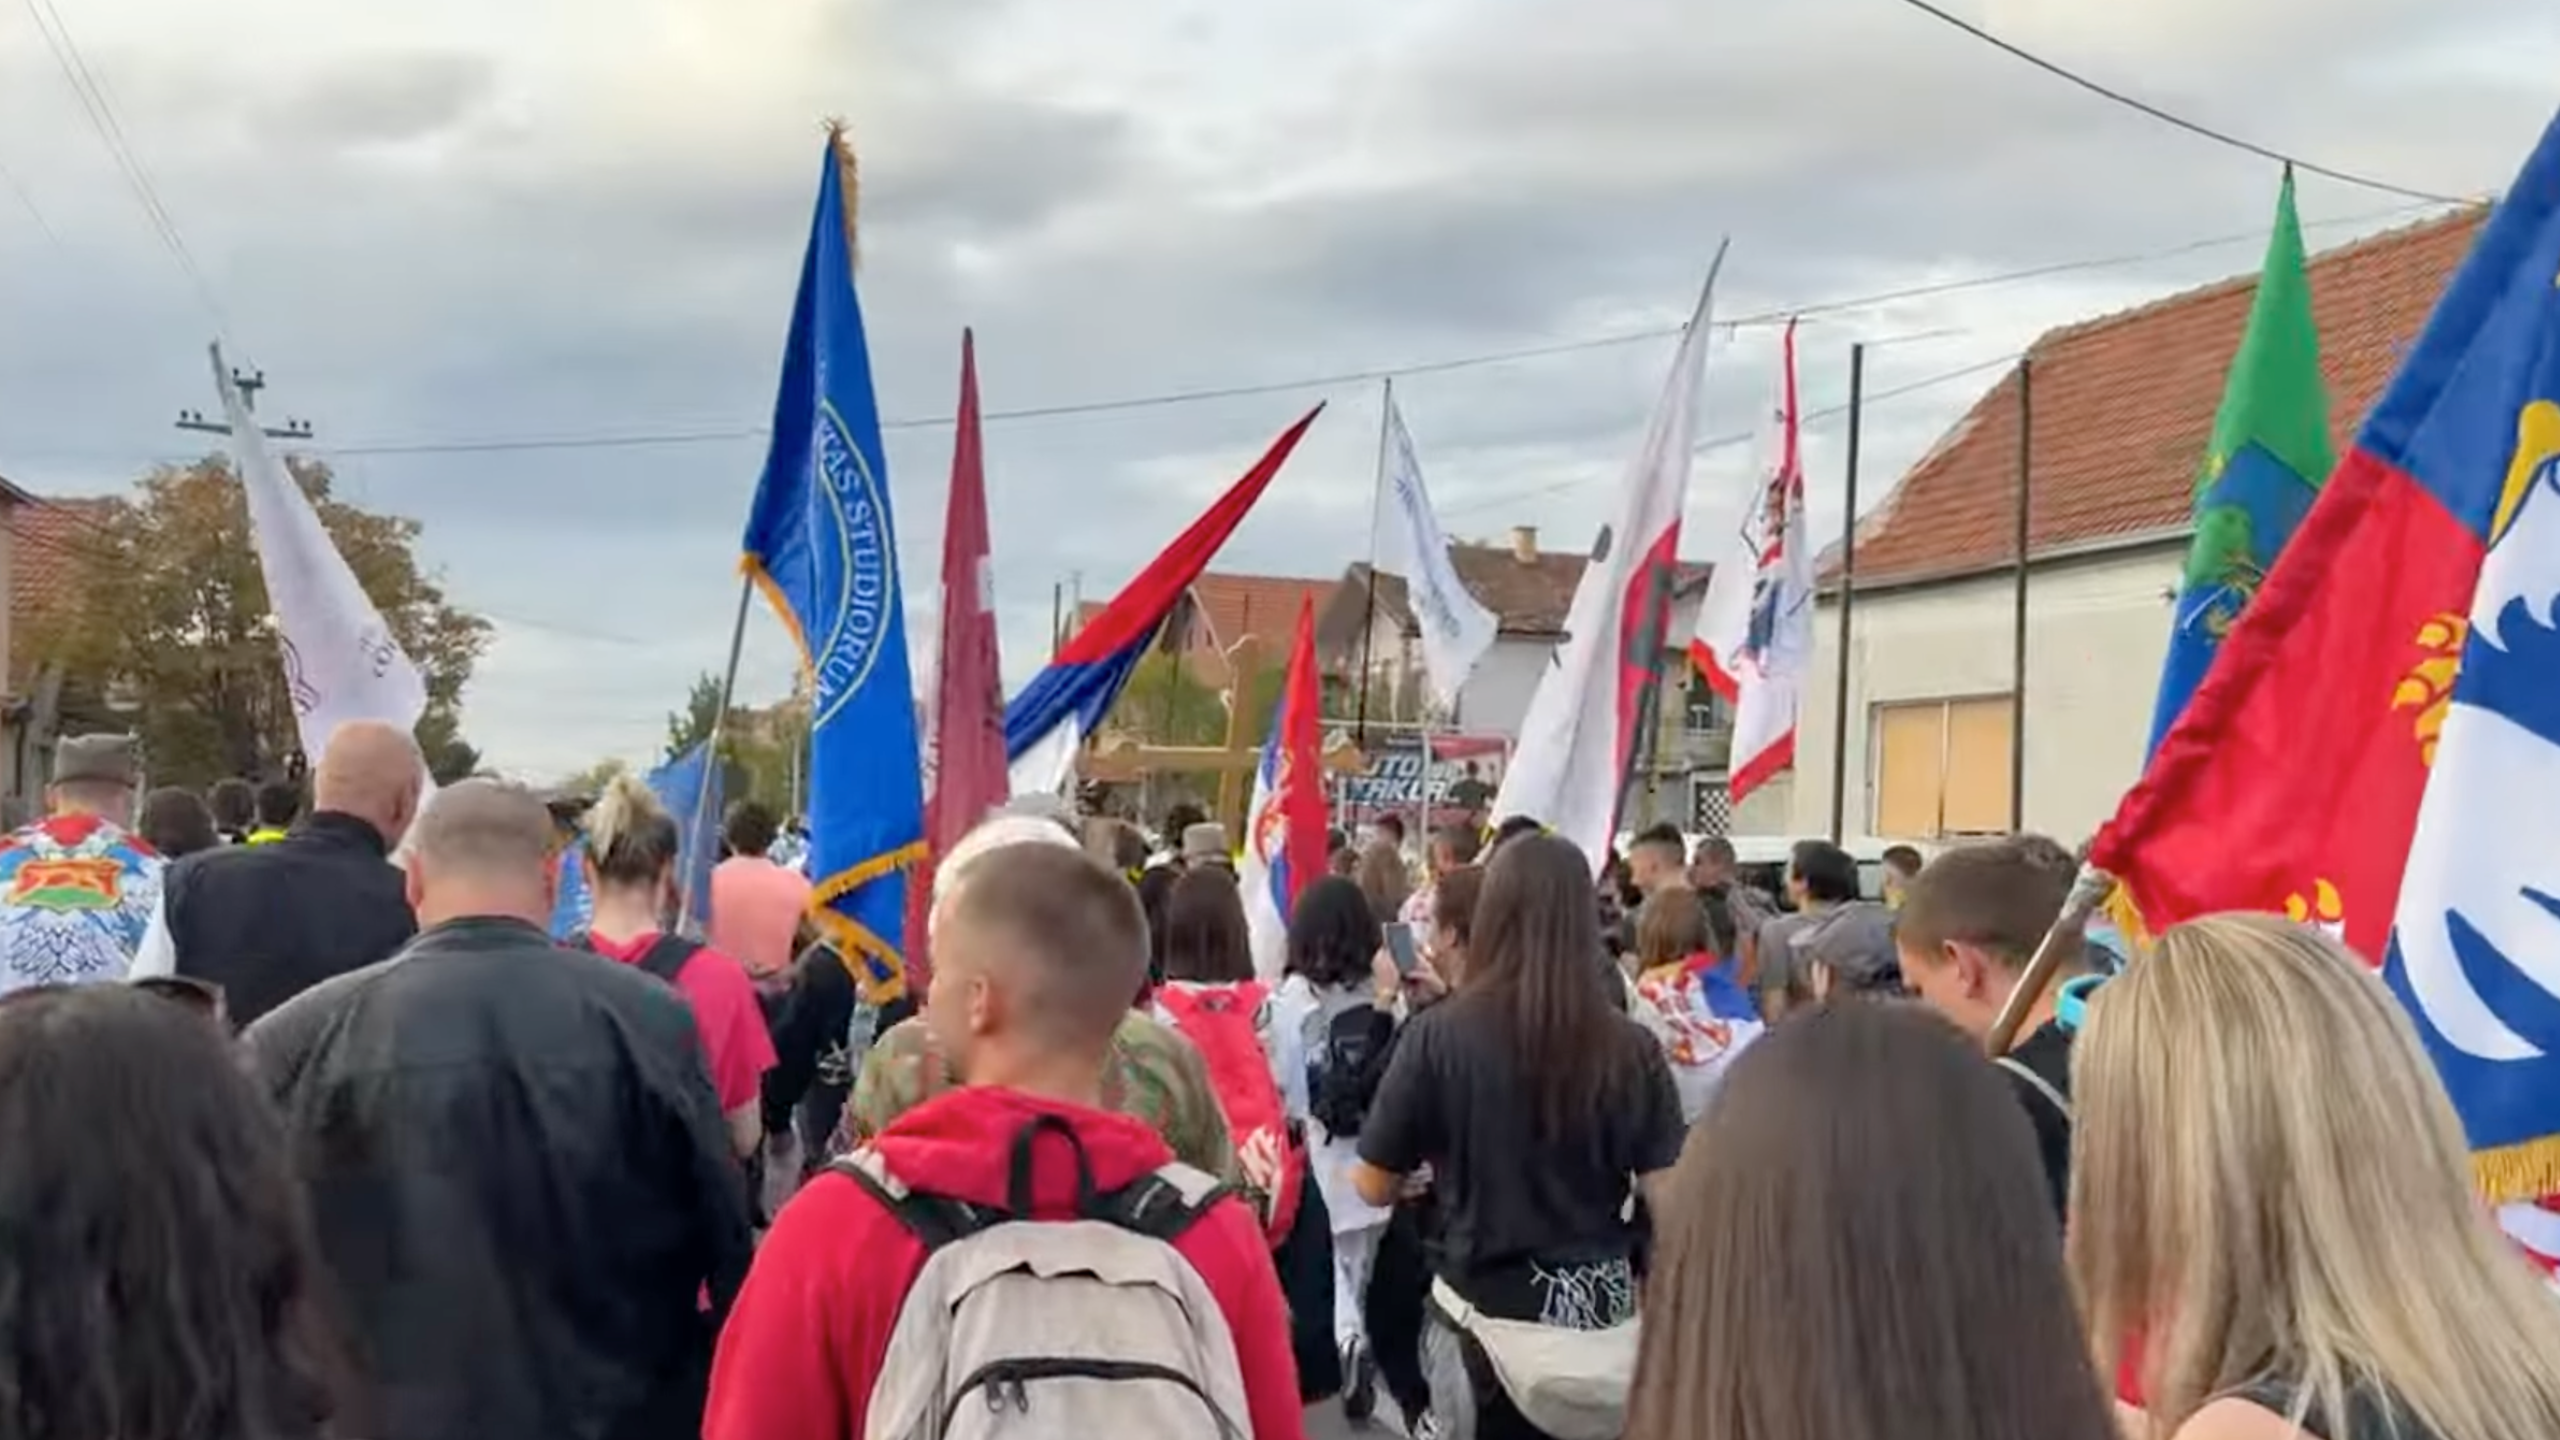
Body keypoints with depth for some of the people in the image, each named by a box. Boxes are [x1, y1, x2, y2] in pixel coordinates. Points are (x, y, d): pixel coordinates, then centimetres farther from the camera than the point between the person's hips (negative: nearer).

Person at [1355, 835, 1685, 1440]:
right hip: (1602, 1313, 2)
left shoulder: (1439, 1035, -13)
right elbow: (1670, 1199, -7)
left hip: (1483, 1317, -1)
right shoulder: (1631, 1049, -9)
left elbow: (1374, 1187, -5)